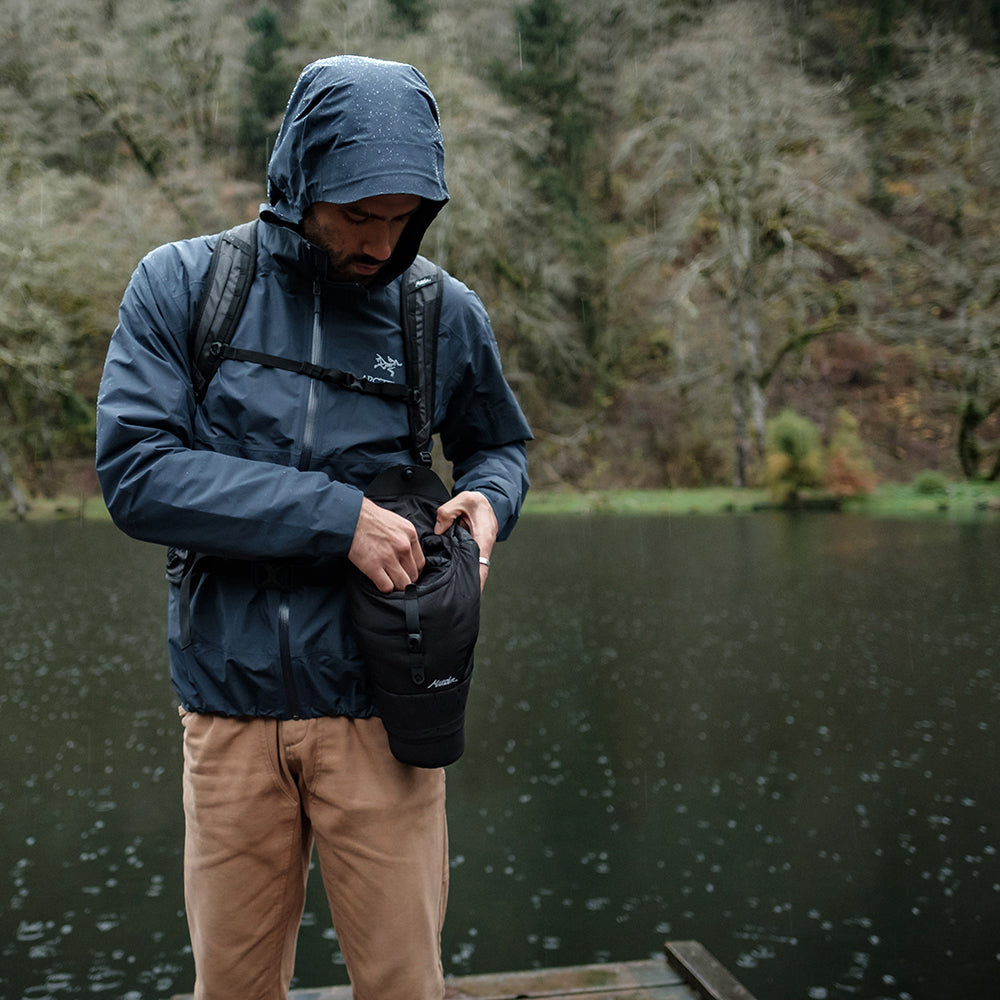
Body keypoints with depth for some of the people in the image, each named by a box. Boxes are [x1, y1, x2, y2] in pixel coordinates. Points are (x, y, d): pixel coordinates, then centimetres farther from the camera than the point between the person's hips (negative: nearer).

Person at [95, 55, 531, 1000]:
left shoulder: (446, 312, 1)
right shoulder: (179, 285, -3)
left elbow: (498, 444, 17)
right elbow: (134, 471, -12)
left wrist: (486, 498, -7)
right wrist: (335, 515, -20)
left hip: (376, 706, 1)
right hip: (228, 704, 0)